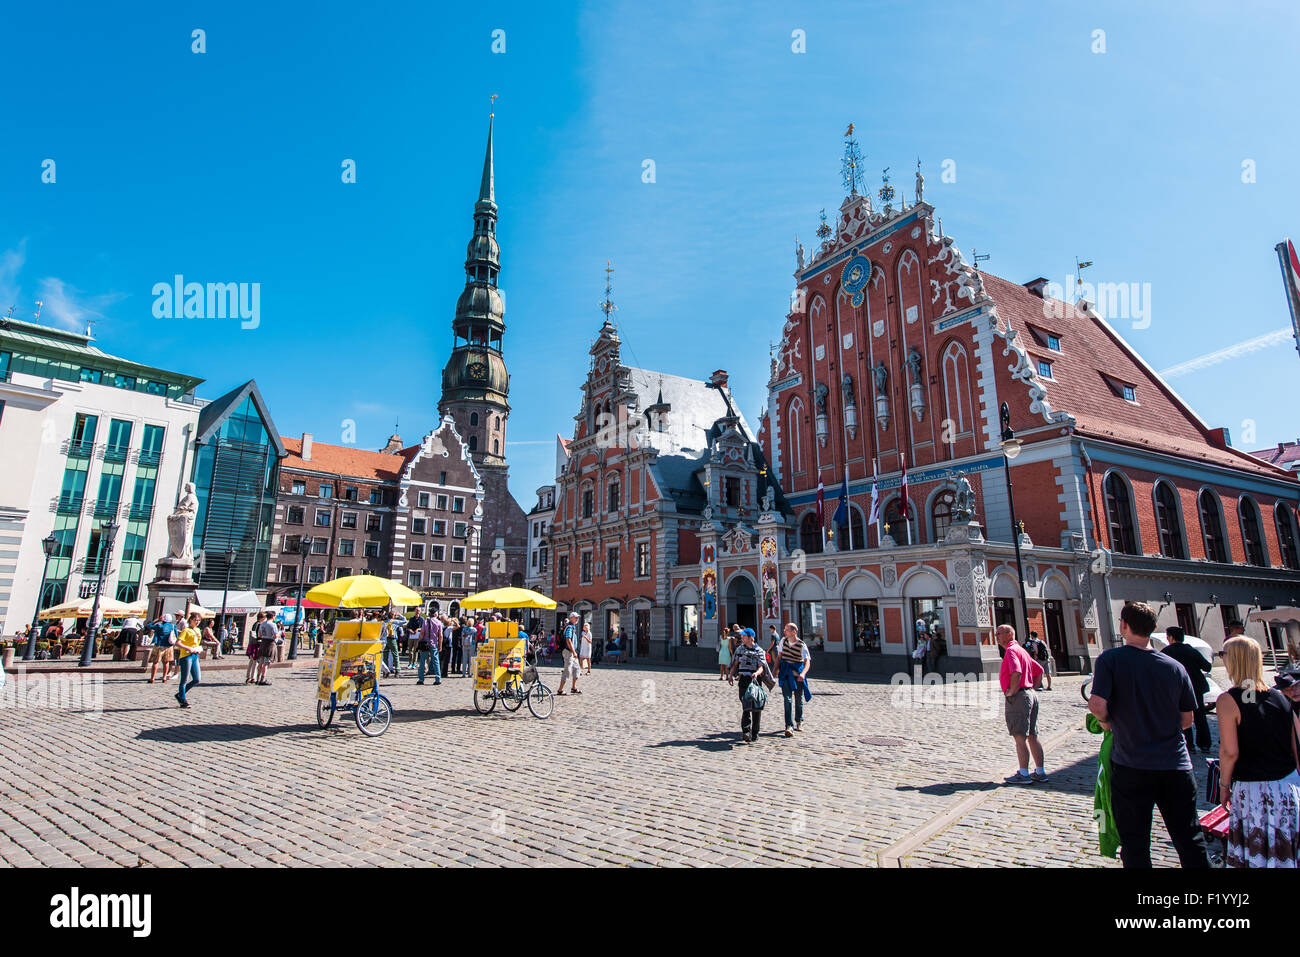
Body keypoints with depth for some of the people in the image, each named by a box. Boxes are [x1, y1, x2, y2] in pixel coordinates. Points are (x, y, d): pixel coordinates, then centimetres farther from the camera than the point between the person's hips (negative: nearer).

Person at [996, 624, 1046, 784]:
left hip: (1018, 697, -10)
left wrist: (1011, 691, -18)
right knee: (1032, 736, 14)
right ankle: (1040, 772, 20)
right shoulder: (1022, 650, 18)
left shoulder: (1011, 650, -12)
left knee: (1020, 737, -4)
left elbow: (1016, 672, -28)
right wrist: (1032, 687, 19)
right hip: (1031, 695, 10)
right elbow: (1039, 670, 26)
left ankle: (1023, 774, -1)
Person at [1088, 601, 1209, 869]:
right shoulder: (1175, 666, 2)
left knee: (1135, 844, 9)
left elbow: (1096, 705, -21)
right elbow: (1187, 720, 8)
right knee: (1191, 842, 15)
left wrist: (1107, 721, 1)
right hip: (1176, 766, 4)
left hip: (1132, 766, -3)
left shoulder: (1110, 659, -10)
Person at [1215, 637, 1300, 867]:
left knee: (1255, 858, 6)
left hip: (1252, 790, -5)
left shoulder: (1228, 700, -14)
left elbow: (1230, 751, -16)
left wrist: (1224, 785, -3)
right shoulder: (1280, 696, 3)